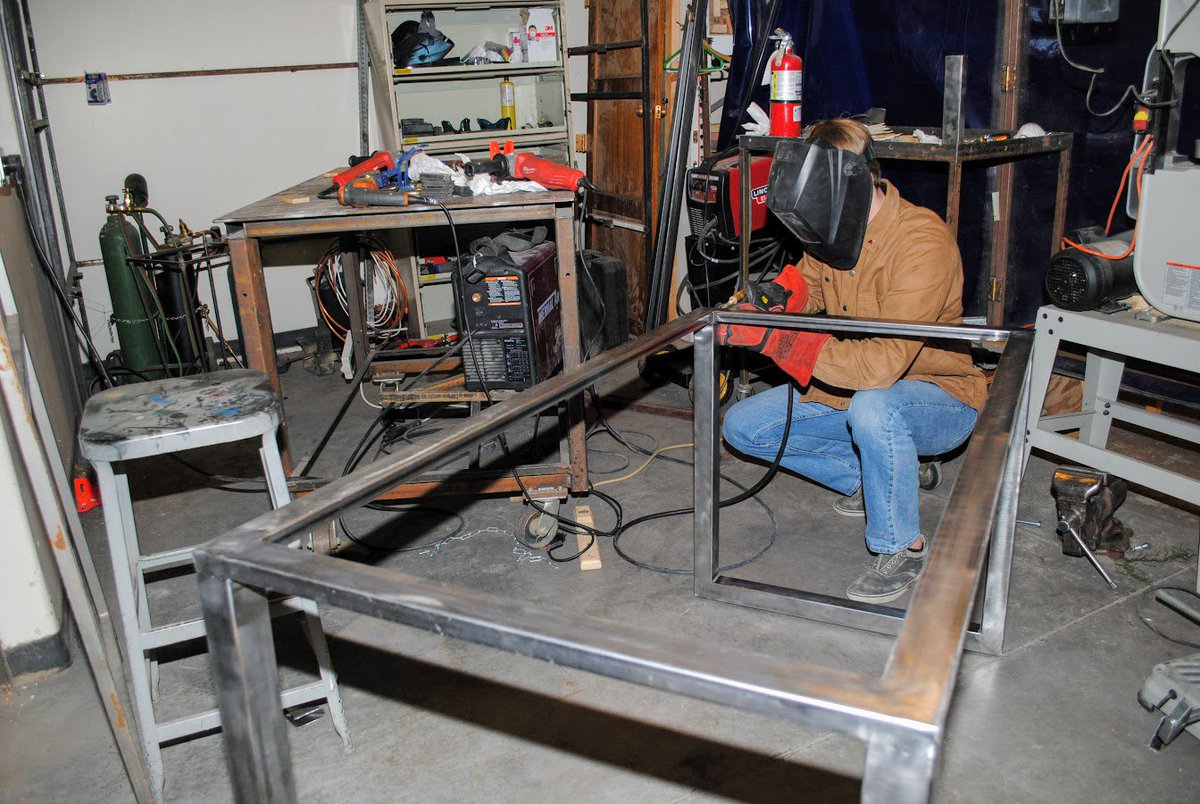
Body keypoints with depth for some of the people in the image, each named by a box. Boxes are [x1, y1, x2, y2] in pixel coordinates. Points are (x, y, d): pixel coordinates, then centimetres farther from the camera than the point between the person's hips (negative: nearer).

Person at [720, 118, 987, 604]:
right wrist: (788, 290, -13)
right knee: (742, 427, -2)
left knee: (872, 406, -42)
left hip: (939, 402, -7)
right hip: (849, 389, 7)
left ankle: (902, 549, -17)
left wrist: (774, 340, -43)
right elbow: (811, 282, 13)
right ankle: (871, 480, 9)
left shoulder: (921, 243, -29)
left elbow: (884, 364, -40)